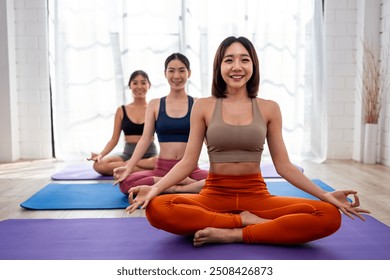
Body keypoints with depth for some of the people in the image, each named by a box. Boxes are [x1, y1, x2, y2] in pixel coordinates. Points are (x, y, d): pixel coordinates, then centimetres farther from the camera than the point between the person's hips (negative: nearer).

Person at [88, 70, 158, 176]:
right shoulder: (121, 111, 8)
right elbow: (114, 140, 8)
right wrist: (101, 154, -10)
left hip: (150, 155, -2)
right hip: (128, 154, 2)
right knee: (99, 165, -28)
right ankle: (148, 171, -24)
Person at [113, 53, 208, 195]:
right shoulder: (155, 105, 8)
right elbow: (145, 139, 2)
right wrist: (129, 167, -11)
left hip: (191, 169, -1)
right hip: (162, 168, 2)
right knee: (126, 183, -29)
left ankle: (177, 188, -19)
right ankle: (182, 183, -19)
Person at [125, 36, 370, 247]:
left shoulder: (269, 108, 4)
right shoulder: (203, 106, 1)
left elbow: (283, 165, 4)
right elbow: (188, 162, -1)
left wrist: (325, 195, -8)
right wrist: (155, 188, -17)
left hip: (256, 195, 1)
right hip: (214, 194, 0)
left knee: (329, 216, -23)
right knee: (156, 209, -31)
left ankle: (234, 234, -20)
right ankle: (245, 220, -18)